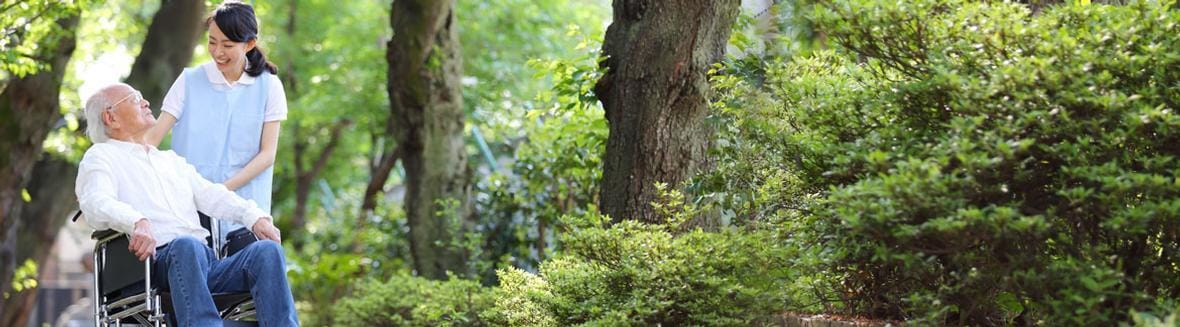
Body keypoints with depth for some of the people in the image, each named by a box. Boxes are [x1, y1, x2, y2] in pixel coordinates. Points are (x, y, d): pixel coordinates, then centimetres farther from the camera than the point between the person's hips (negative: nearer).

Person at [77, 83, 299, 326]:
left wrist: (254, 217, 4)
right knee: (187, 245, -40)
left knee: (268, 249, -21)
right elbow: (97, 204, -6)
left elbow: (210, 194, 24)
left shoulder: (170, 159, 36)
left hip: (209, 261, 6)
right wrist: (138, 222, -28)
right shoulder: (100, 157, 15)